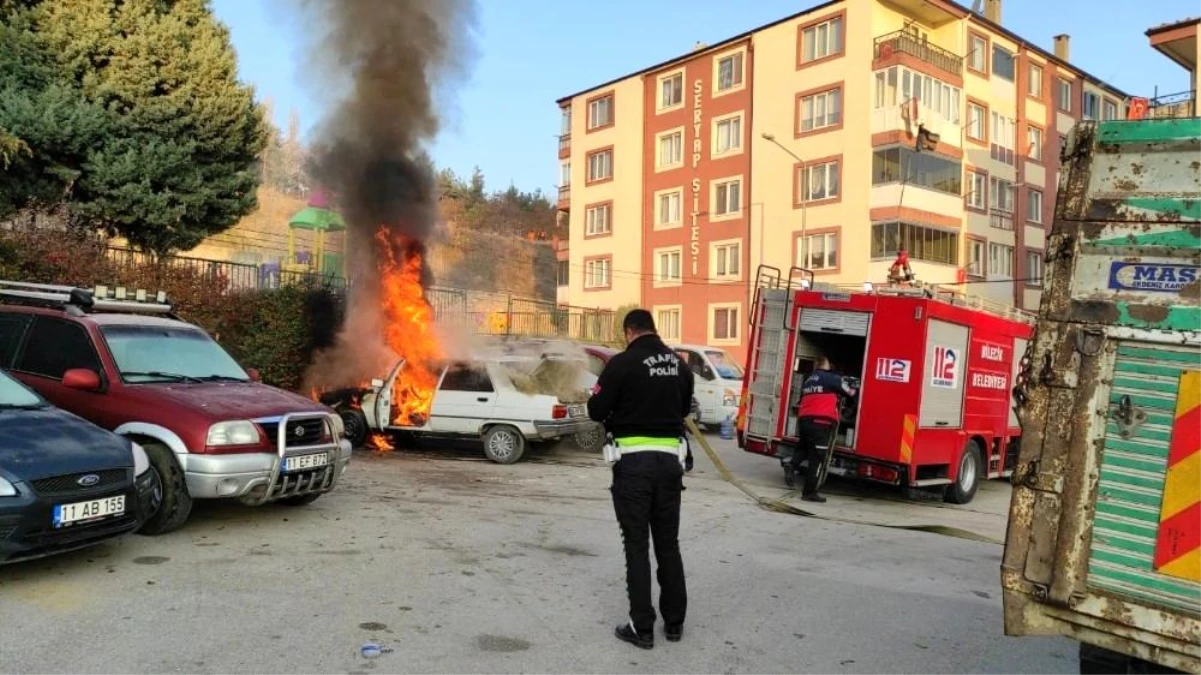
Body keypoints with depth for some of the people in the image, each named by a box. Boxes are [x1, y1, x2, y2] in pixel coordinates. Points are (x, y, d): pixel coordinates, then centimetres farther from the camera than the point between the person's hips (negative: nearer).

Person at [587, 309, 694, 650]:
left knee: (637, 545, 4)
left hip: (634, 461, -5)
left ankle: (642, 627, 7)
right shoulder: (680, 365, 5)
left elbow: (596, 411, -8)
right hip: (670, 459, 5)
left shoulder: (623, 363, -12)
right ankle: (674, 622, 24)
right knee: (668, 543, 15)